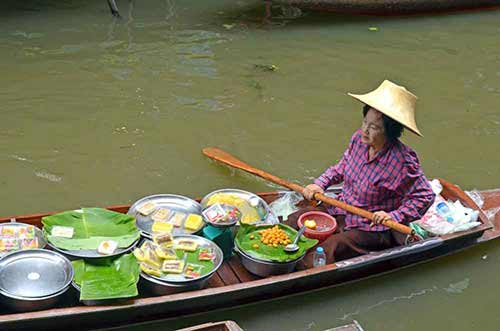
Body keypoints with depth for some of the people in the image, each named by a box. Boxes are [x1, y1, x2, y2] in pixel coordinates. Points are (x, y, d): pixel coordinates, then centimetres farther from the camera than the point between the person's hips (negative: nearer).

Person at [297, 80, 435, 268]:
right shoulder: (359, 139, -5)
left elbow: (425, 196, -17)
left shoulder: (403, 161, -25)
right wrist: (320, 184, 1)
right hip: (341, 212, 7)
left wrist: (394, 217, -26)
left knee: (328, 250, -28)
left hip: (373, 229, -7)